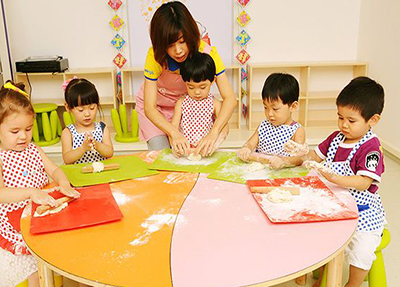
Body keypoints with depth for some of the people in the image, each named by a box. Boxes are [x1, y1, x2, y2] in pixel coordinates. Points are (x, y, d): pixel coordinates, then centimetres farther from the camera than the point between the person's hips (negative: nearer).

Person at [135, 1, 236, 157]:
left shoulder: (206, 52, -29)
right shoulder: (155, 56, -31)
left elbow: (230, 98, -33)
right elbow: (149, 107, -33)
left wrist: (213, 133, -49)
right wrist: (174, 133, -50)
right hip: (156, 105, -1)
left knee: (183, 153, -8)